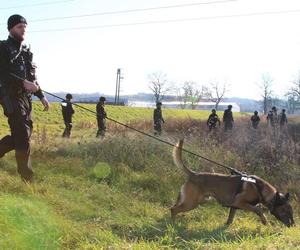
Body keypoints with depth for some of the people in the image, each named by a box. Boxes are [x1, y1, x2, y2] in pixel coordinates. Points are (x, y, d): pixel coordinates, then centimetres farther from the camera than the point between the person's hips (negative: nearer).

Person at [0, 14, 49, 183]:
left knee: (24, 134, 9)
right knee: (23, 136, -11)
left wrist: (41, 96, 18)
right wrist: (23, 83, -24)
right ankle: (27, 178, -1)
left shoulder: (26, 51, 18)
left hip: (26, 98, 8)